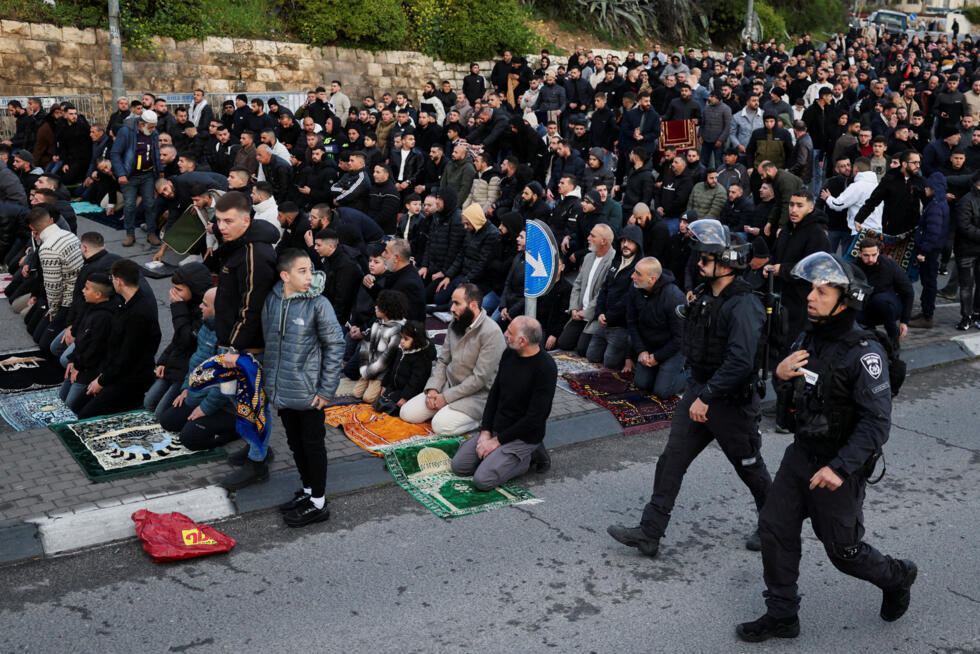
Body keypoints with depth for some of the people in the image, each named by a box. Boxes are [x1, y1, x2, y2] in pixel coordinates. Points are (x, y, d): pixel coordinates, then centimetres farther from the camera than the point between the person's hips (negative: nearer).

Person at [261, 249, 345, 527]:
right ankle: (308, 490, 36)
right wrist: (269, 382, 11)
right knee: (295, 442, 18)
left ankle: (318, 503, 19)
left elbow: (335, 345, -11)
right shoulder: (271, 301, -1)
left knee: (313, 443, 6)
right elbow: (269, 343, 11)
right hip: (281, 390, 5)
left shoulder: (318, 303, -14)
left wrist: (326, 390, -13)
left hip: (308, 392, -5)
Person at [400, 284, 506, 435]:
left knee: (441, 425, -28)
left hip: (476, 394, -7)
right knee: (407, 413, -3)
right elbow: (443, 361, 11)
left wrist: (446, 397, -17)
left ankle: (482, 418, -4)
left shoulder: (492, 333, -20)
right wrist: (432, 389, -6)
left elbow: (480, 378, -21)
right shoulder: (455, 325, 6)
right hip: (449, 386, 7)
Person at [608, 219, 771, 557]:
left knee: (750, 467, 11)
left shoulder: (744, 306, -23)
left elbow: (740, 362, -31)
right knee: (671, 461, 3)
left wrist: (707, 397, -29)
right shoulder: (704, 296, 6)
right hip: (697, 390, 8)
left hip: (730, 401, -8)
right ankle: (649, 533, 7)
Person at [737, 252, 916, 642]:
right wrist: (780, 374, -8)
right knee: (775, 529, 7)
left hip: (839, 465, -7)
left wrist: (840, 468, -31)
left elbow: (876, 422, -25)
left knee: (843, 550, 8)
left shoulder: (864, 354, -22)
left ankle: (896, 578, 39)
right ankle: (781, 616, 21)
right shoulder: (807, 339, 2)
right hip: (801, 454, 7)